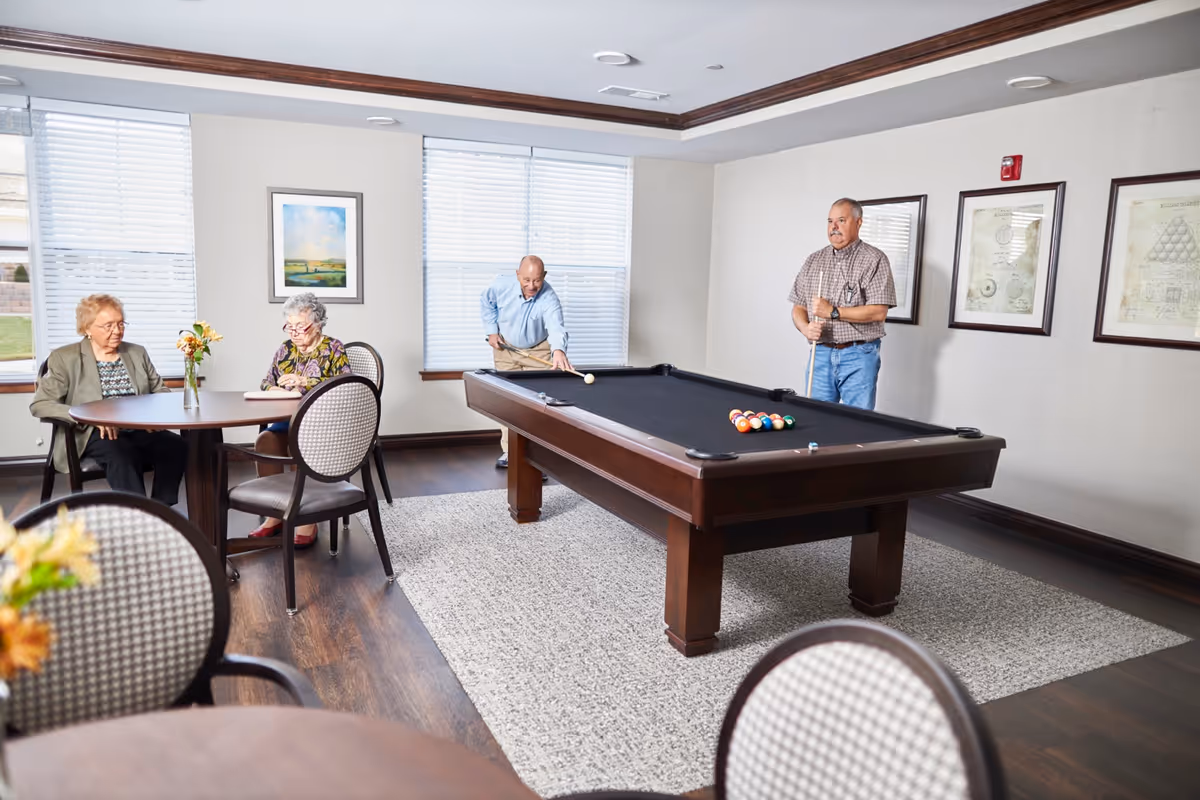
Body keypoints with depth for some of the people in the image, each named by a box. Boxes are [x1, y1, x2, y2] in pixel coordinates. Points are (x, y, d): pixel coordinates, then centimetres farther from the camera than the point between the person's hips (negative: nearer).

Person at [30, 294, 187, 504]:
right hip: (93, 434, -3)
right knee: (123, 453, -38)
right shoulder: (64, 358, 5)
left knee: (177, 445, -29)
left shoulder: (138, 353, 17)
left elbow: (161, 391, 20)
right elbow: (40, 404, -2)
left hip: (140, 430, 4)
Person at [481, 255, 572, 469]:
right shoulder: (502, 285, -25)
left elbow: (556, 326, -55)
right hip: (506, 347, 3)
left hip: (538, 351, -2)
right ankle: (509, 451, 11)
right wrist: (492, 330, -7)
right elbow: (486, 302, 0)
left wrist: (558, 350, -74)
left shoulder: (549, 299, -35)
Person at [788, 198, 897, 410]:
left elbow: (879, 312, -12)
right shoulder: (813, 260, 10)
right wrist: (806, 328, -10)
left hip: (859, 356, -4)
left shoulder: (874, 259, -4)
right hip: (819, 354, 4)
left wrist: (833, 312, -17)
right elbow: (798, 307, 12)